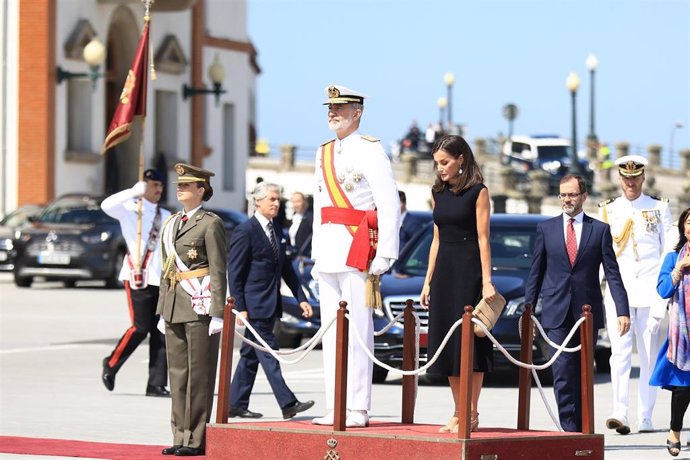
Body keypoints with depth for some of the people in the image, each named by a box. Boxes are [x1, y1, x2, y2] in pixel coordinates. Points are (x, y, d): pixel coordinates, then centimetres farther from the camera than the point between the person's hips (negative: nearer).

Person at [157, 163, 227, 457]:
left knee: (199, 373, -4)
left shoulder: (210, 224, -5)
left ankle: (196, 439, -1)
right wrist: (162, 309, 18)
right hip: (174, 308, 7)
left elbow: (219, 272, -9)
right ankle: (181, 436, 13)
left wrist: (217, 313, -13)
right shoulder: (171, 224, 16)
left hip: (200, 307, -7)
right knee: (177, 373, 8)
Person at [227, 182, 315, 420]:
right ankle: (288, 404, -13)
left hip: (270, 303, 8)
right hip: (254, 304, -8)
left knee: (251, 355, 11)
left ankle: (236, 405, 17)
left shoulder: (276, 229, 13)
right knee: (268, 354, -9)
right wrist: (240, 308, -16)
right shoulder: (245, 231, -11)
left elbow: (286, 267, 19)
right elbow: (234, 272, -11)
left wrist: (301, 298, 12)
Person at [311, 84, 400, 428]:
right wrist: (316, 254, 18)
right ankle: (335, 408, 10)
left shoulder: (370, 150, -5)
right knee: (331, 331, 7)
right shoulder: (324, 153, 19)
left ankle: (358, 409, -9)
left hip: (358, 247, -8)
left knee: (357, 330, -9)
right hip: (329, 248, 8)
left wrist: (385, 254, -17)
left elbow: (390, 206, -11)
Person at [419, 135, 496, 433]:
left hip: (469, 269, -7)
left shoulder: (477, 192, -6)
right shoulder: (438, 193, 12)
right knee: (446, 340, 6)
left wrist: (486, 281, -15)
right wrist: (428, 280, 11)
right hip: (444, 270, 7)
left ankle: (471, 413, -1)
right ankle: (458, 413, 11)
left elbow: (483, 238, -10)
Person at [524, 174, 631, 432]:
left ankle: (582, 431, 13)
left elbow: (612, 273, 2)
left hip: (588, 312, 0)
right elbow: (535, 273, 10)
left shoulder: (600, 230, 5)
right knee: (563, 373, -10)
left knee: (583, 374, 5)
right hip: (557, 314, 0)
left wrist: (622, 311, -7)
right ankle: (569, 431, -11)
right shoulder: (546, 229, 8)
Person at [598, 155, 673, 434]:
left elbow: (669, 249, 7)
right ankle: (619, 414, -20)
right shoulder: (608, 210, 10)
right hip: (619, 286, 0)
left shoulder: (659, 208, 8)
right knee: (620, 352, -12)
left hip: (650, 288, 0)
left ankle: (645, 418, 5)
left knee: (649, 354, 1)